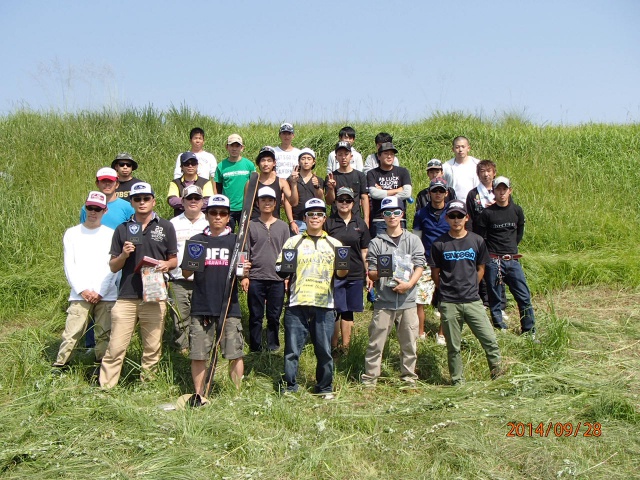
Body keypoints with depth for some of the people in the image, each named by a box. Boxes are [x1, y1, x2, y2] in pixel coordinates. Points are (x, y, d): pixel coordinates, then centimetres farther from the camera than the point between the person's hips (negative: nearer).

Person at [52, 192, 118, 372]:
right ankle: (58, 368, 2)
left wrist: (100, 292, -7)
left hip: (106, 295, 0)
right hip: (79, 295, 0)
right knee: (71, 334, -6)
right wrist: (82, 290, -7)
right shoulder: (72, 233, 9)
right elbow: (69, 265, 4)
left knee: (104, 335, 3)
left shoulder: (111, 234, 7)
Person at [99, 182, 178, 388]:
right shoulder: (122, 229, 10)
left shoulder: (165, 227, 8)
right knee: (116, 348, -3)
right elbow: (113, 266, 11)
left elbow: (174, 260, 12)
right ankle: (105, 387, 3)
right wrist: (124, 255, -10)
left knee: (152, 349, 7)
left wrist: (166, 264, -11)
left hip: (155, 297, 0)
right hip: (126, 297, 0)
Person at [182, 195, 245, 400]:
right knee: (198, 355, 3)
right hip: (201, 307, 1)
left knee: (235, 354, -3)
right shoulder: (197, 241, 10)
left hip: (229, 308, -1)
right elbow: (185, 273, 10)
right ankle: (198, 396, 17)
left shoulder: (236, 241, 8)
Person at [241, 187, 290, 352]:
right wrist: (244, 275, -2)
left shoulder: (283, 226, 9)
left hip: (277, 278, 1)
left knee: (274, 316, 7)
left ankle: (273, 346, 21)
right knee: (255, 316, 5)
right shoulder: (250, 225, 5)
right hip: (255, 278, -1)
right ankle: (255, 348, 15)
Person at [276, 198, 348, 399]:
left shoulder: (334, 244, 15)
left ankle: (325, 388, 17)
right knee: (292, 350, -1)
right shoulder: (294, 242, 11)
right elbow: (280, 271, 7)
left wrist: (344, 269, -8)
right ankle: (289, 387, 12)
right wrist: (285, 268, -16)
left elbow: (340, 275, 14)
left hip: (324, 305, 1)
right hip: (296, 305, -1)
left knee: (324, 350, 3)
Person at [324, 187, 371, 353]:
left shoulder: (360, 223, 8)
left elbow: (364, 251, 12)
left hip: (355, 274, 2)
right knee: (335, 311, 0)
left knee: (348, 311, 8)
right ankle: (334, 346, 13)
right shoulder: (328, 223, 1)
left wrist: (369, 274, 10)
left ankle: (346, 346, 16)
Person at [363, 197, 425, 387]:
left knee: (409, 343, 6)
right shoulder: (376, 243, 7)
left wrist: (409, 284, -13)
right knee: (376, 342, -1)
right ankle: (369, 378, 7)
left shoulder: (413, 240, 10)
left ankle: (409, 377, 18)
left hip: (408, 301, 1)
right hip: (384, 301, -1)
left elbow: (419, 266, 3)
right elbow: (371, 273, 5)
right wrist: (379, 272, -18)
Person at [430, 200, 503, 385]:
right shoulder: (439, 244, -1)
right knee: (453, 346, 7)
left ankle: (498, 376, 11)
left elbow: (480, 269, 13)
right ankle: (457, 381, 19)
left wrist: (470, 287, 9)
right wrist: (447, 290, 6)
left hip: (473, 301, 1)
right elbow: (435, 272, 6)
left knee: (489, 340, -4)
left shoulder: (477, 241, 4)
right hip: (449, 304, -1)